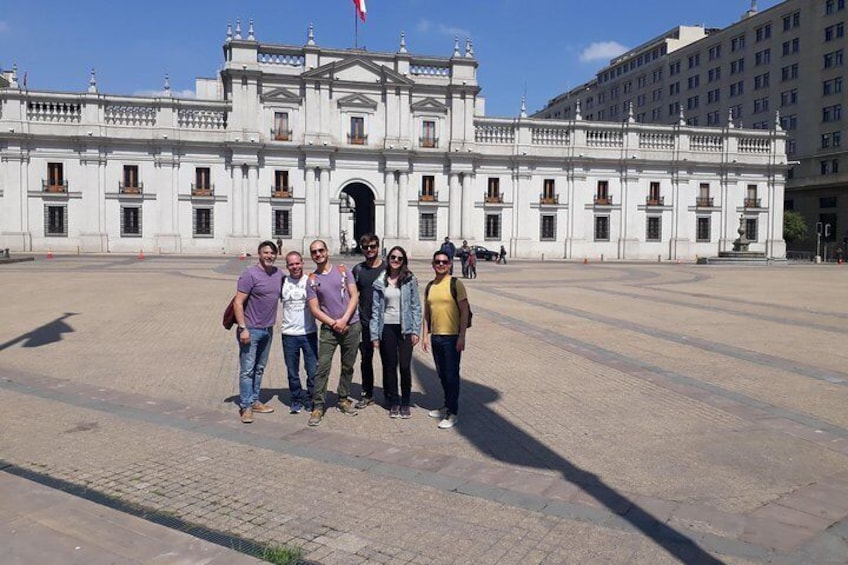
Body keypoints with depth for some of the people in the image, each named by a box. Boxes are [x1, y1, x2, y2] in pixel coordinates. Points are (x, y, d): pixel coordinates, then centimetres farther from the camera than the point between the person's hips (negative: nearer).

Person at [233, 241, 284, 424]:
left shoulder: (279, 274, 6)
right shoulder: (250, 275, -13)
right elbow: (238, 303, -15)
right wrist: (242, 328, -20)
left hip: (268, 329, 7)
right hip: (251, 330, -7)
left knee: (260, 368, 15)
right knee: (247, 369, -3)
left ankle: (254, 401, 25)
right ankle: (245, 407, 4)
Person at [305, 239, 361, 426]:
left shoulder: (342, 270, 5)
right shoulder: (312, 280, 3)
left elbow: (354, 296, -1)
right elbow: (314, 309, -2)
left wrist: (344, 320, -11)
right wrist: (333, 323, -13)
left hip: (351, 326, 1)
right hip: (328, 329, -1)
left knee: (348, 366, 10)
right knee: (322, 367, -8)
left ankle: (343, 400, 25)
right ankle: (317, 407, -2)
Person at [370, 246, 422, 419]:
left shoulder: (410, 280, -1)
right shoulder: (380, 282, 3)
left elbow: (416, 306, 0)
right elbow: (376, 309, 4)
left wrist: (416, 330, -6)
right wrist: (375, 334, 0)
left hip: (405, 328, -1)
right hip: (386, 328, 1)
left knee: (405, 366, -2)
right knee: (389, 366, 7)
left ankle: (405, 403, 15)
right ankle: (393, 402, 22)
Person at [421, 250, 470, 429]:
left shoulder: (455, 284, -8)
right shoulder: (430, 286, 11)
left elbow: (464, 311, -10)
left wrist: (462, 336, -14)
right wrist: (425, 335, 11)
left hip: (452, 337, -6)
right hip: (435, 336, 6)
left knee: (451, 375, -2)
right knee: (442, 374, 15)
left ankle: (453, 413, 6)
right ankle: (448, 405, 30)